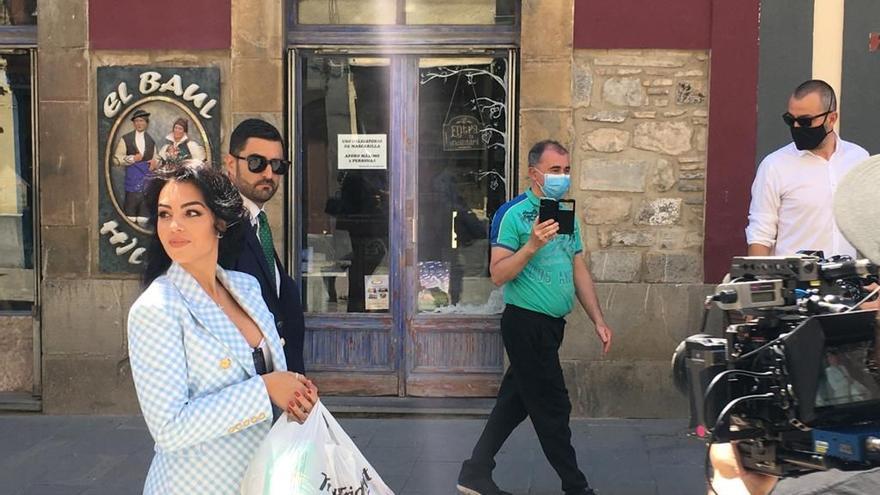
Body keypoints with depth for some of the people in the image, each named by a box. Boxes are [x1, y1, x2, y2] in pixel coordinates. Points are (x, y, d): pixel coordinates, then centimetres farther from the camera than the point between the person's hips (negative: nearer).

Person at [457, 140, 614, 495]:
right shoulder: (514, 213, -12)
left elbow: (579, 271, 16)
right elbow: (498, 274, -16)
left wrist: (598, 321, 13)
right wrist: (532, 246, -28)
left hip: (552, 324, 8)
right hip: (526, 322, -8)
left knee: (515, 400, 13)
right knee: (552, 406, 1)